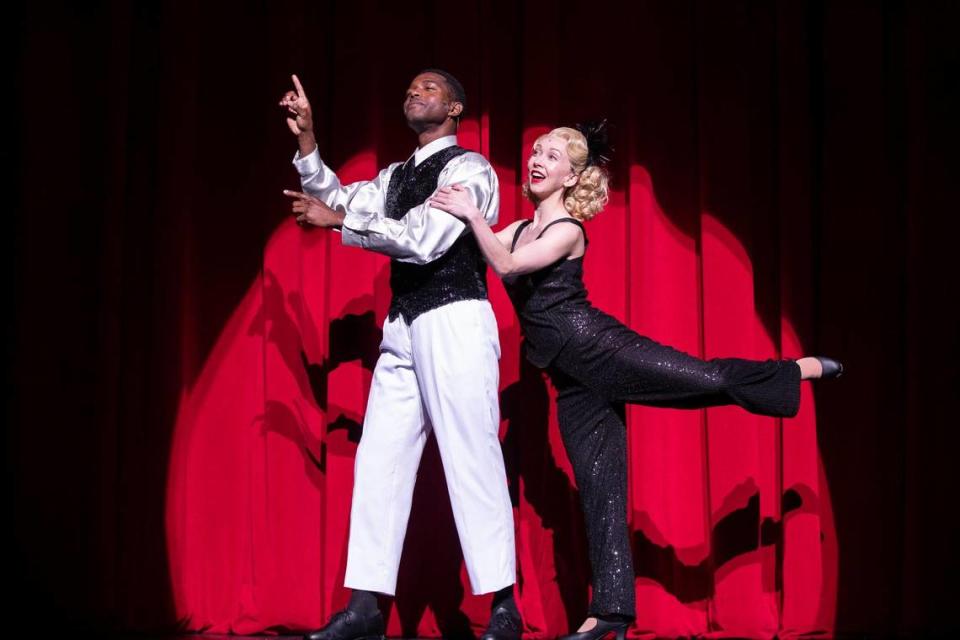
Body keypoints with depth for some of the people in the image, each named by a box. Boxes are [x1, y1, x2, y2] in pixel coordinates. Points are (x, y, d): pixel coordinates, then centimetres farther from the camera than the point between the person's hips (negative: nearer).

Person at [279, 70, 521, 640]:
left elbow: (424, 239, -17)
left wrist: (340, 222, -13)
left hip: (455, 322, -8)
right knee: (380, 458, 2)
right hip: (404, 327, 8)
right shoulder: (396, 175, 21)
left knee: (471, 457, -8)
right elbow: (341, 204, 10)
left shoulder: (468, 168, -4)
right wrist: (306, 140, 1)